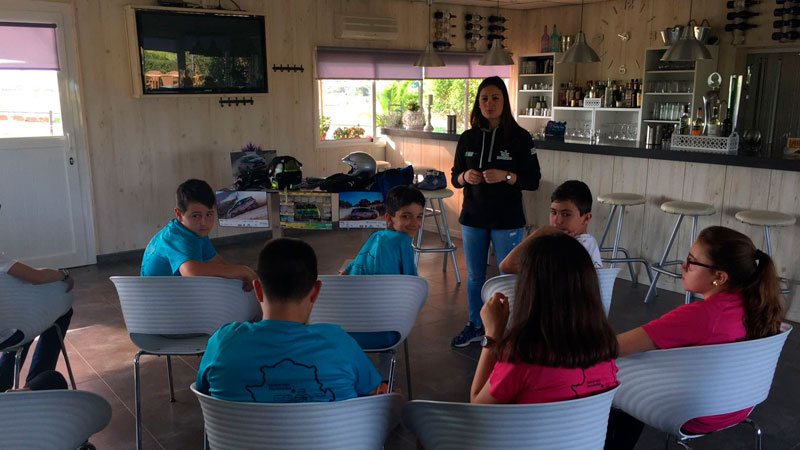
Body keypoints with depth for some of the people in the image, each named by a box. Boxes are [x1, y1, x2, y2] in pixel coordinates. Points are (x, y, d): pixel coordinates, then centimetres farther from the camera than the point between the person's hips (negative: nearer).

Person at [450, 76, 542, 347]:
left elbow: (533, 180, -7)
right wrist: (465, 176, -14)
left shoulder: (520, 137, -7)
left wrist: (506, 176, -23)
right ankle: (474, 326, 31)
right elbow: (454, 177, 9)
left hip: (507, 220, -4)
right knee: (474, 274, 15)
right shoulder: (468, 138, 4)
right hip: (473, 217, 4)